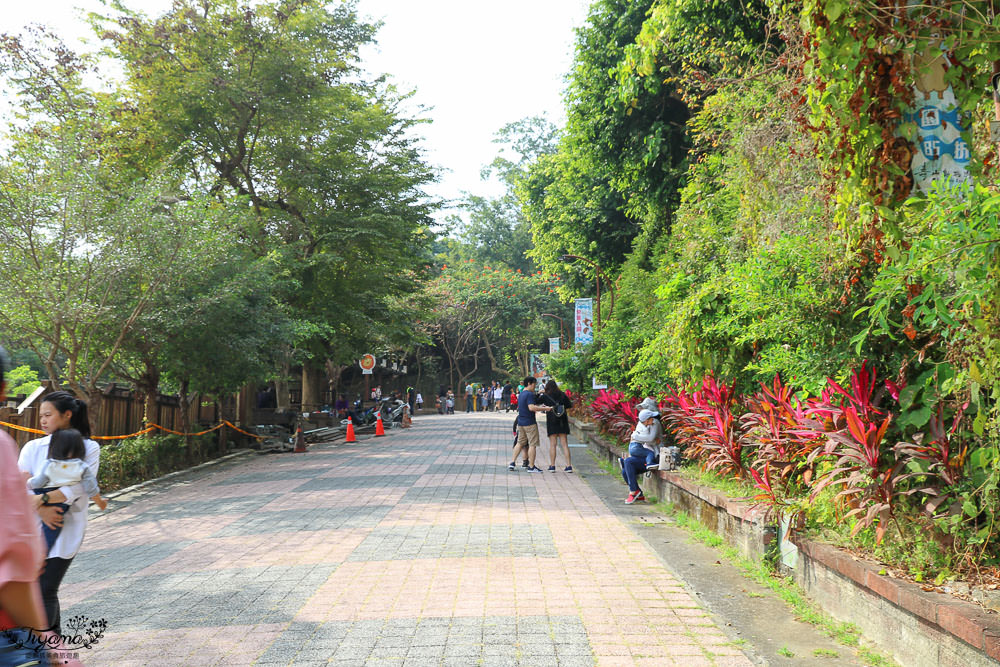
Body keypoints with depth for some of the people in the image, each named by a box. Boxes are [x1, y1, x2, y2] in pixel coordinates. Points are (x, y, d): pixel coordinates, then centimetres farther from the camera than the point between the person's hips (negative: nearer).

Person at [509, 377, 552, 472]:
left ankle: (512, 463, 13)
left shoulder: (521, 394, 15)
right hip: (530, 423, -9)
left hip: (521, 422, 9)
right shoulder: (529, 394, -15)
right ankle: (531, 466, 0)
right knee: (532, 444, -2)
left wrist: (539, 407, 23)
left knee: (520, 443, 16)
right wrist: (544, 408, -22)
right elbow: (531, 407, -26)